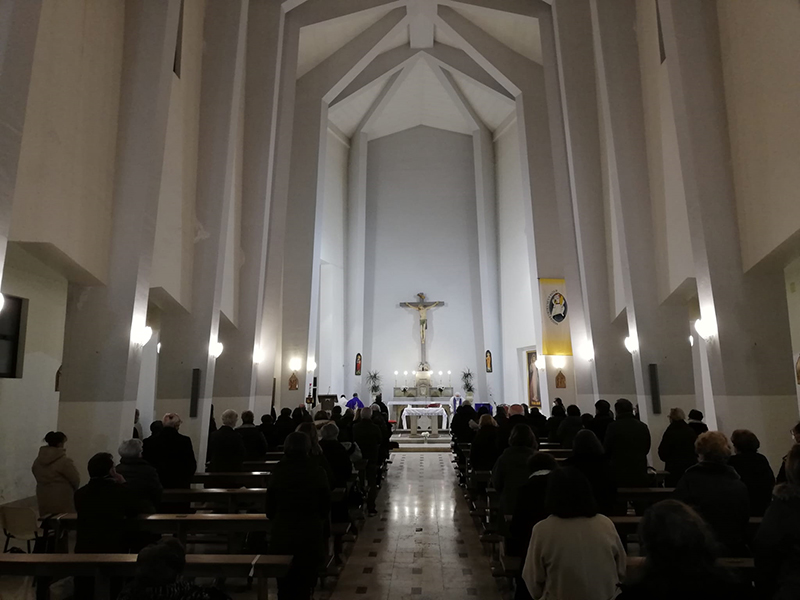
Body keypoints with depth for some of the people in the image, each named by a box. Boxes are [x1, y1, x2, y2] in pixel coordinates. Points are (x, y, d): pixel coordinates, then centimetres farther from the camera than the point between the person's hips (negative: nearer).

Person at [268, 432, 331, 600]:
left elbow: (270, 506, 2)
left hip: (282, 534, 1)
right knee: (304, 585, 10)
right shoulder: (317, 473, -9)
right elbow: (325, 506, 0)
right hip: (311, 535, -1)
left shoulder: (277, 472, -7)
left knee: (284, 585, 16)